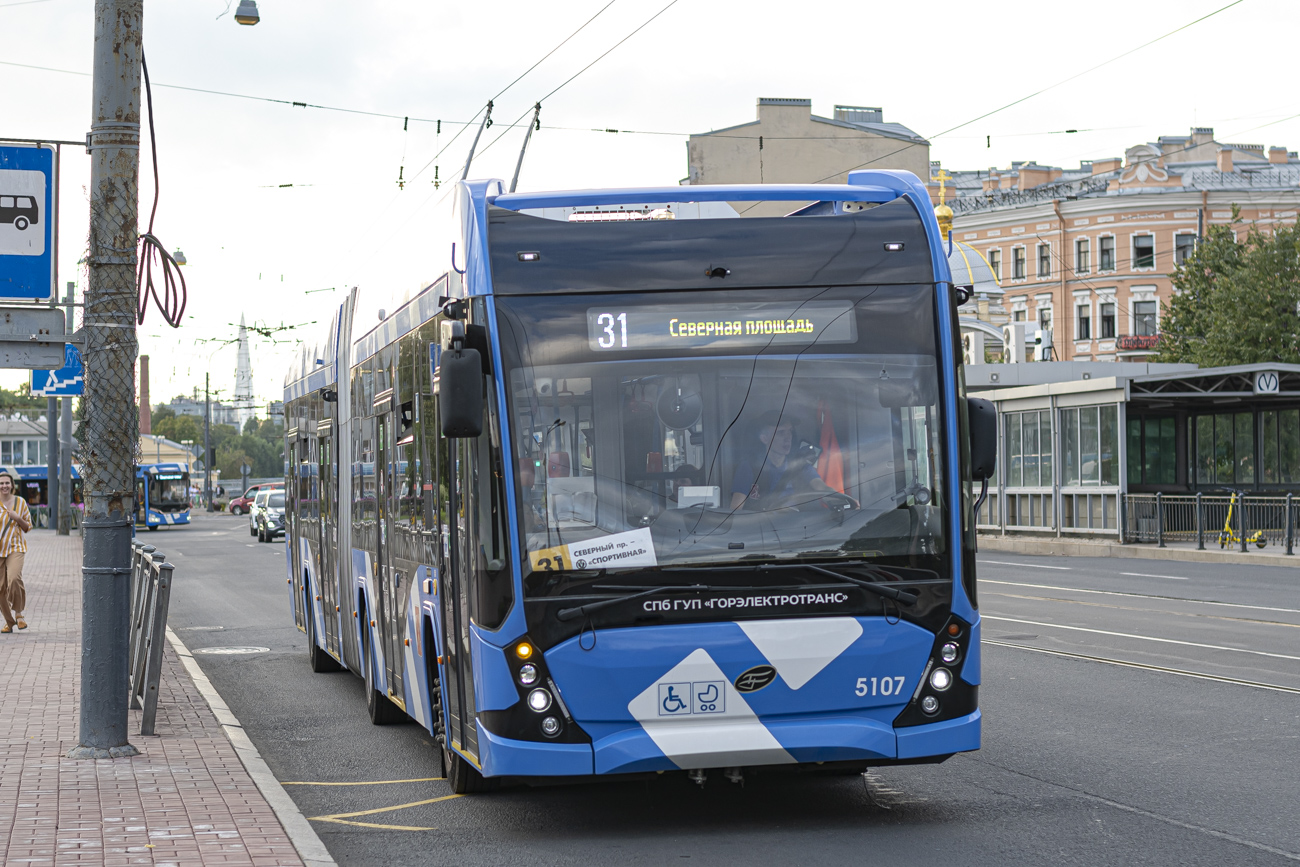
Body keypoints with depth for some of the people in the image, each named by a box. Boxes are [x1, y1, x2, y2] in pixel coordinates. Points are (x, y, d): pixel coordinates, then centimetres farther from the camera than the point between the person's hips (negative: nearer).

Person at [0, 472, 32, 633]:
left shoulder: (20, 502, 5)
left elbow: (28, 526, 11)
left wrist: (18, 518, -7)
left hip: (15, 548, -1)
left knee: (14, 579, -25)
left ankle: (19, 614, -6)